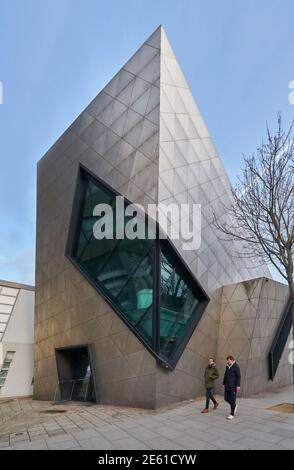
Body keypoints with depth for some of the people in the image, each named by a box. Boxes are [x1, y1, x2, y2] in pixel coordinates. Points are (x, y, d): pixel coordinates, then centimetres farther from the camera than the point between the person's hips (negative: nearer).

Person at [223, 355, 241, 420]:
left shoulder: (236, 366, -11)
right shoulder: (227, 366, 10)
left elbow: (238, 376, -14)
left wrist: (238, 385, -19)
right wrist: (224, 383, 18)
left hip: (233, 386, -7)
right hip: (227, 386, 7)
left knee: (232, 400, -3)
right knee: (226, 399, 9)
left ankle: (232, 414, 6)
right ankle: (235, 406, 34)